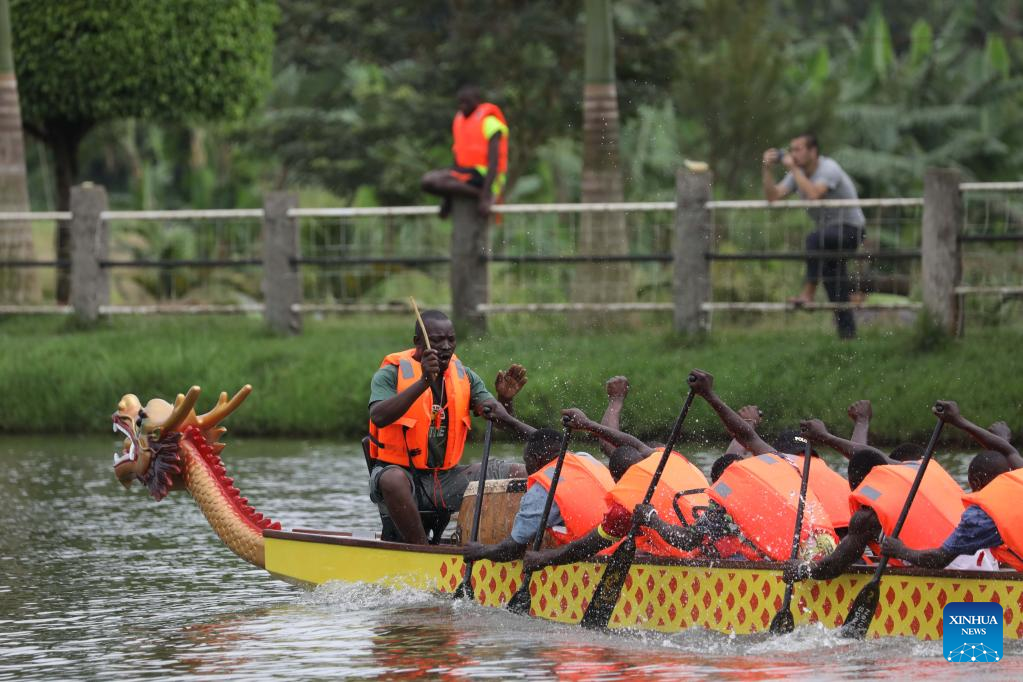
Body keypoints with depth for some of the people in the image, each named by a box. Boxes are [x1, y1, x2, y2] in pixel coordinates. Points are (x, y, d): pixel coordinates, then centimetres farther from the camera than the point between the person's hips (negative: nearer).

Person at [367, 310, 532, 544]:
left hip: (446, 476, 5)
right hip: (402, 470, -5)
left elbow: (494, 413, -4)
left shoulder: (463, 376, 8)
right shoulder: (392, 373, -9)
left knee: (521, 474, -6)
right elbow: (378, 417, -27)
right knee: (393, 479, -41)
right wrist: (422, 383, -35)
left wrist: (504, 399, -28)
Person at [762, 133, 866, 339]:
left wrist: (793, 169, -30)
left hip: (850, 227, -9)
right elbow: (773, 196, -4)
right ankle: (847, 331, 14)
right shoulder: (798, 173, 4)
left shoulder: (828, 169, -20)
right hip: (827, 231, 9)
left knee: (814, 239, -36)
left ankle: (808, 293, -32)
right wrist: (768, 170, -16)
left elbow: (813, 194, -37)